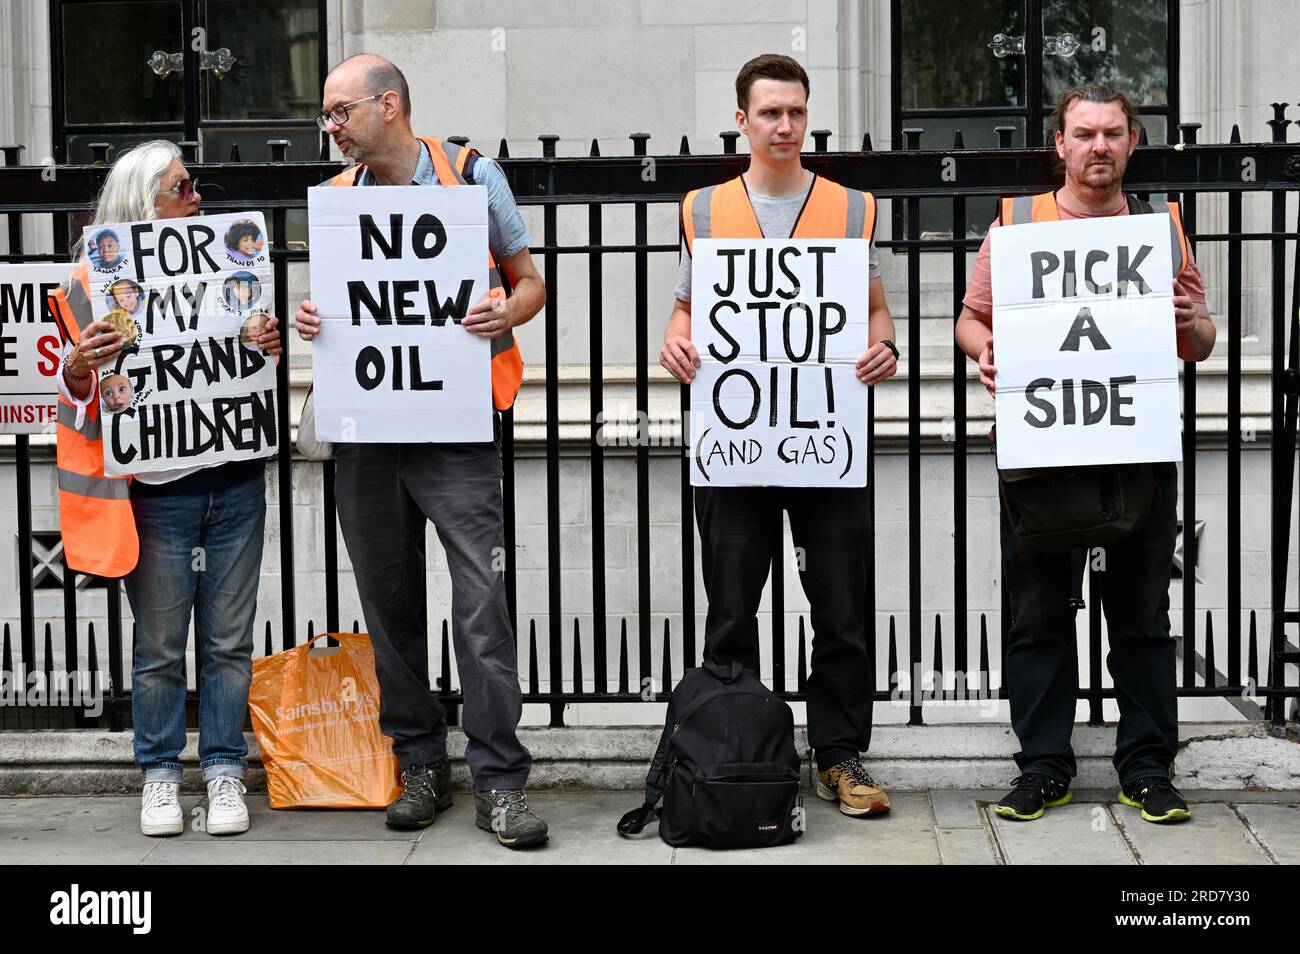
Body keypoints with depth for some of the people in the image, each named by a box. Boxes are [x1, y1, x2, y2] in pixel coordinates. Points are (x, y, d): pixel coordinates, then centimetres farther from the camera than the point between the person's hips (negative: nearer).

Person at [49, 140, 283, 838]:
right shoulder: (97, 283, -2)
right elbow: (80, 401, 2)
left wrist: (272, 350, -4)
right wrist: (77, 370, -20)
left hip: (233, 484, 3)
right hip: (155, 491, -2)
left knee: (228, 640, 7)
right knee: (159, 645, 5)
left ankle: (224, 770, 18)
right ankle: (160, 775, 18)